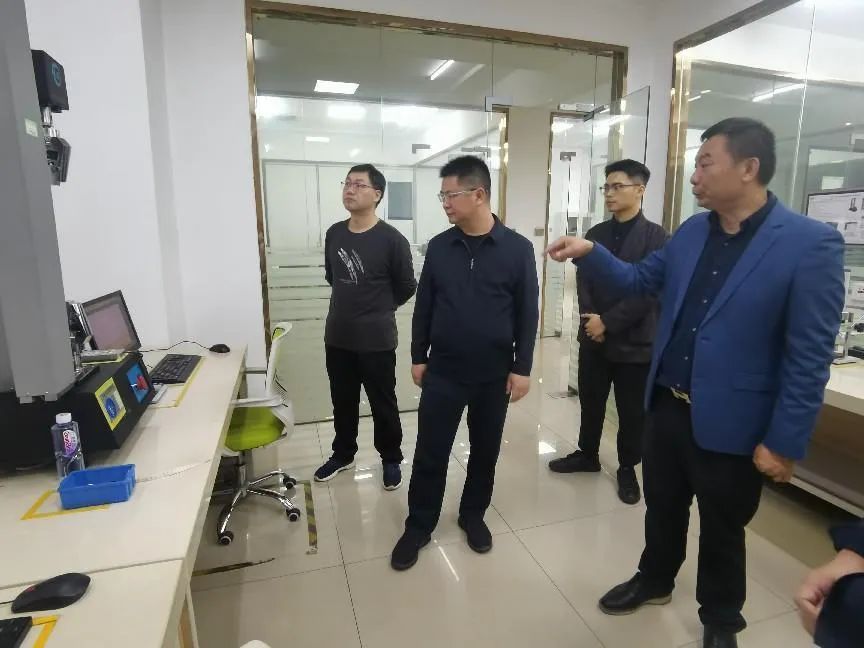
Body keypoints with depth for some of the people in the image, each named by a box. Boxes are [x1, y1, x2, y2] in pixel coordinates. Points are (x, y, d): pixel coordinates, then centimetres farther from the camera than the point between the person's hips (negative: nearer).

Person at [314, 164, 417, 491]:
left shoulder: (392, 239, -14)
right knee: (342, 402, 20)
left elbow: (407, 287, -4)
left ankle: (392, 460, 30)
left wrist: (378, 310, 6)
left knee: (383, 404, 10)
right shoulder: (334, 234, 3)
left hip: (376, 340, -5)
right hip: (337, 337, 5)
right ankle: (343, 454, 40)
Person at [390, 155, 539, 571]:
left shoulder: (517, 249, -6)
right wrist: (418, 356, 5)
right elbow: (424, 306, 6)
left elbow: (527, 313, -3)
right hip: (443, 370, 1)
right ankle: (418, 526, 26)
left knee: (485, 451, 15)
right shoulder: (439, 247, 0)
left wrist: (522, 367, -5)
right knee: (430, 453, 7)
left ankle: (473, 515, 37)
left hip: (494, 373, 0)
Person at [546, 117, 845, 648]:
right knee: (662, 507, 24)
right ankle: (654, 581, 50)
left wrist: (785, 442, -14)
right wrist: (589, 253, -7)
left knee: (722, 530, 18)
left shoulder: (812, 244, -16)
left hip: (730, 424, -5)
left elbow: (810, 355, -16)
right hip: (668, 407, 5)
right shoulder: (692, 232, 3)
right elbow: (638, 280, 11)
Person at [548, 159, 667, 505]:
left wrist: (608, 322, -16)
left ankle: (627, 469, 28)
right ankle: (587, 454, 36)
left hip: (634, 340, -4)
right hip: (593, 336, 4)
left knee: (632, 411, 9)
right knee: (591, 401, 16)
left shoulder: (655, 236, -7)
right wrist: (590, 319, -12)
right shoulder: (595, 233, 8)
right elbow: (583, 280, 3)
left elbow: (649, 291, -14)